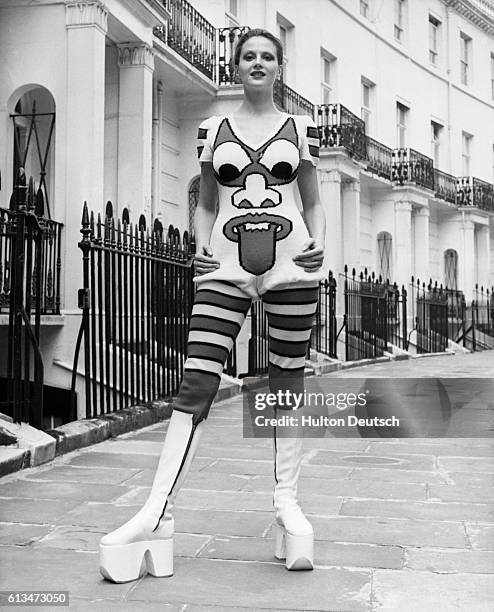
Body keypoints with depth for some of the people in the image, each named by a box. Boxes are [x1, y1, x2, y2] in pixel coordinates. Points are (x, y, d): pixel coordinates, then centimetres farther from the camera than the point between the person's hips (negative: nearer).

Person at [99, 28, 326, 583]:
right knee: (195, 385, -10)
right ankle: (157, 515, -11)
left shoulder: (299, 129, 13)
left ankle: (286, 501, 17)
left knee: (287, 381, 4)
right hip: (227, 262, 0)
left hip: (290, 261, 0)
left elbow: (313, 203, 17)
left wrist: (319, 243, -1)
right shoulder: (213, 130, 14)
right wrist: (200, 248, 1)